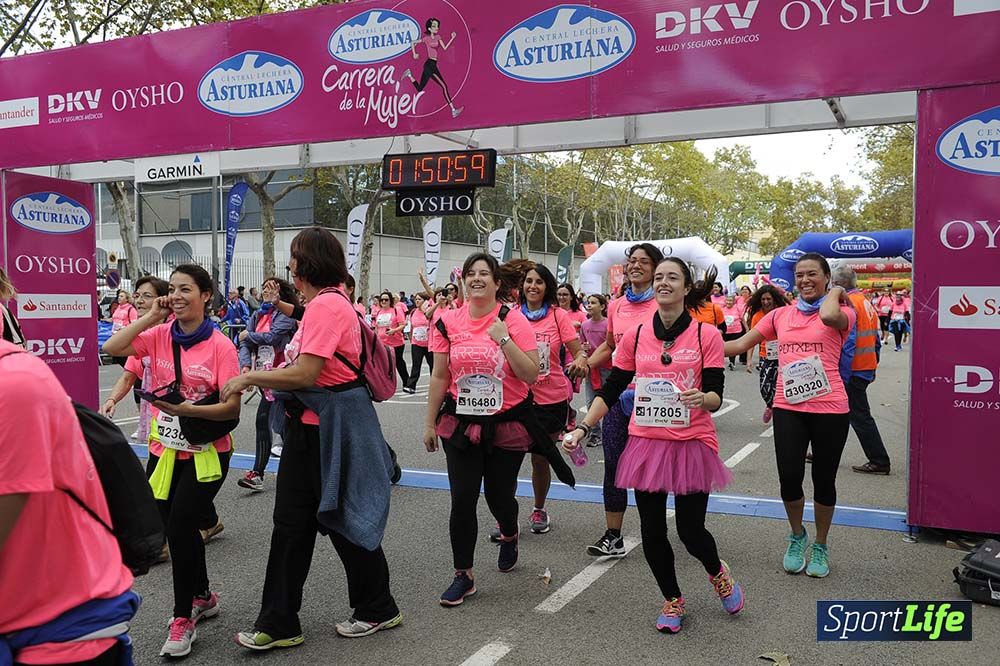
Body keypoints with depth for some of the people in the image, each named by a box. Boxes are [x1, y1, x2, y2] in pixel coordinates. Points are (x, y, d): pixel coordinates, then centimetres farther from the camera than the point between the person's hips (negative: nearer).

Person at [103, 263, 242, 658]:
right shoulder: (159, 335, 1)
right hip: (164, 449, 5)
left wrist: (187, 410, -27)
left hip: (206, 452, -5)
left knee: (180, 525, -11)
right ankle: (202, 597, 37)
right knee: (174, 526, 13)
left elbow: (232, 407, -14)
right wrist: (151, 316, -11)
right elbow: (111, 348, -12)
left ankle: (183, 618, 10)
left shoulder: (220, 346, -12)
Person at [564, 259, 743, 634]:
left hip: (692, 444, -2)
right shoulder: (635, 336, 2)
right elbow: (611, 390, 6)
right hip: (646, 444, 3)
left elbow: (716, 395, -8)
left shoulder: (707, 335, -4)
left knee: (690, 530, 1)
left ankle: (718, 573, 37)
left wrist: (701, 398, -31)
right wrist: (582, 428, -4)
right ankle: (672, 600, 32)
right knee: (652, 531, 7)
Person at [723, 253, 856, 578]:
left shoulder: (843, 311, 0)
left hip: (829, 408, -2)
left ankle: (820, 545, 32)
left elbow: (830, 316, -26)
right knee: (789, 478, -3)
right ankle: (797, 536, 28)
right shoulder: (780, 315, 11)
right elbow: (742, 343, 10)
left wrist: (835, 292, -7)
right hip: (788, 407, 3)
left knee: (824, 480, 9)